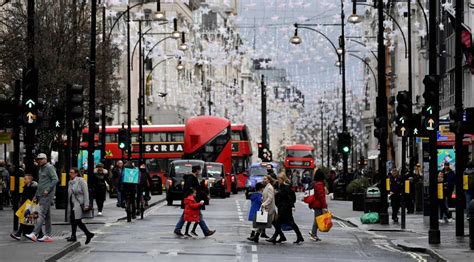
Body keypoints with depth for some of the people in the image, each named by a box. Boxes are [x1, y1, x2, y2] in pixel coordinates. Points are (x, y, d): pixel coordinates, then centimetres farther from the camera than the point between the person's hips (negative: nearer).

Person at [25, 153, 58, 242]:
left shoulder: (49, 167, -7)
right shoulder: (40, 169, 22)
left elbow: (55, 179, -16)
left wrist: (48, 190, -21)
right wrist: (36, 196, 22)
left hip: (47, 195, -10)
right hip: (41, 195, 10)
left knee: (41, 214, -15)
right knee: (47, 216, 10)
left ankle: (34, 234, -23)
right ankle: (48, 236, 11)